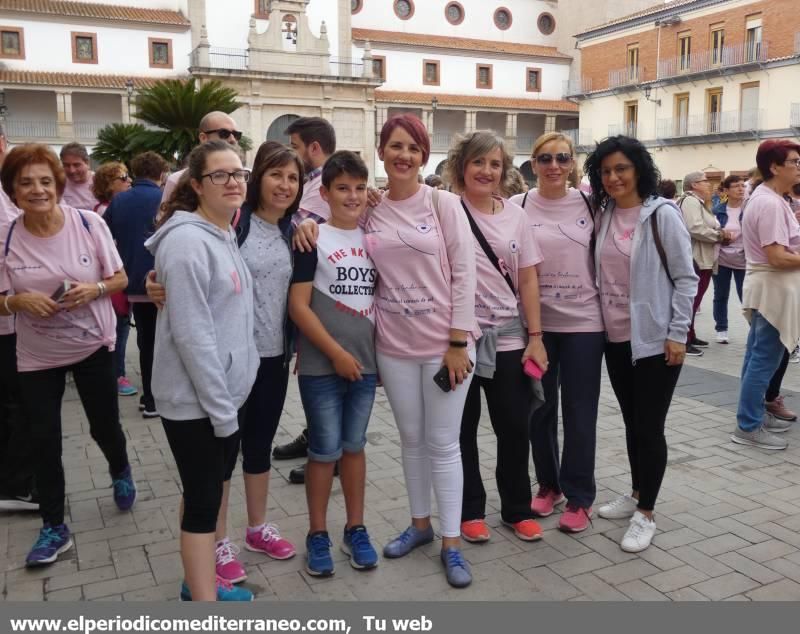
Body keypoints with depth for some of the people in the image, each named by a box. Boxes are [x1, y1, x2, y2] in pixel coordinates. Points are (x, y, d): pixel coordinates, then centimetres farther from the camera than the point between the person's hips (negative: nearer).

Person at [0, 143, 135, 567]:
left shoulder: (89, 223, -12)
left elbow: (121, 278, -3)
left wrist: (94, 288, -23)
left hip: (94, 345, -1)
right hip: (37, 355, 1)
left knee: (104, 426, 13)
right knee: (43, 440, 6)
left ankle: (121, 473, 48)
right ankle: (54, 528, 23)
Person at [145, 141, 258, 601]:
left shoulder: (226, 235, 9)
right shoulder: (187, 242, -19)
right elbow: (192, 334, -23)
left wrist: (229, 402, 15)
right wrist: (221, 408, -20)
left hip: (226, 394, 9)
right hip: (197, 402, -9)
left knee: (214, 490, 20)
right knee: (203, 502, 1)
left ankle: (202, 581, 38)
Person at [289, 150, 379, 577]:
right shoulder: (313, 239, -7)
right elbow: (298, 305, -12)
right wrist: (336, 352, -14)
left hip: (366, 363, 4)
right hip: (321, 366, -4)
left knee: (354, 446, 15)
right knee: (324, 450, 4)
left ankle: (355, 530, 27)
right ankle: (317, 535, 21)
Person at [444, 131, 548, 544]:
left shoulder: (515, 215, 5)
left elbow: (528, 280, 6)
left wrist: (535, 337, 2)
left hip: (508, 337, 3)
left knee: (515, 428, 9)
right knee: (462, 430, 10)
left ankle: (517, 510, 28)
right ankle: (469, 511, 27)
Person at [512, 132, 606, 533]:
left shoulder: (590, 204, 1)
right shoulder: (518, 206, -1)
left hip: (584, 321, 0)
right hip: (535, 322, 1)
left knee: (579, 412, 5)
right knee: (539, 408, 11)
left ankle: (579, 497, 19)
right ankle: (548, 484, 30)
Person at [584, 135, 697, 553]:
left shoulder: (662, 215, -9)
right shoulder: (602, 215, 6)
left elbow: (686, 278, -8)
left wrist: (677, 334, -13)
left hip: (655, 339, -5)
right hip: (615, 338, 5)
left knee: (650, 426, 0)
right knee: (631, 421, 16)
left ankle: (646, 513, 14)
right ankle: (637, 493, 33)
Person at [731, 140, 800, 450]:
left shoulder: (765, 198, 13)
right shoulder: (771, 204, -20)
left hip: (767, 288, 11)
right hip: (773, 290, -11)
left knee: (757, 357, 16)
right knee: (764, 361, -5)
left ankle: (755, 414, 26)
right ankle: (748, 427, 2)